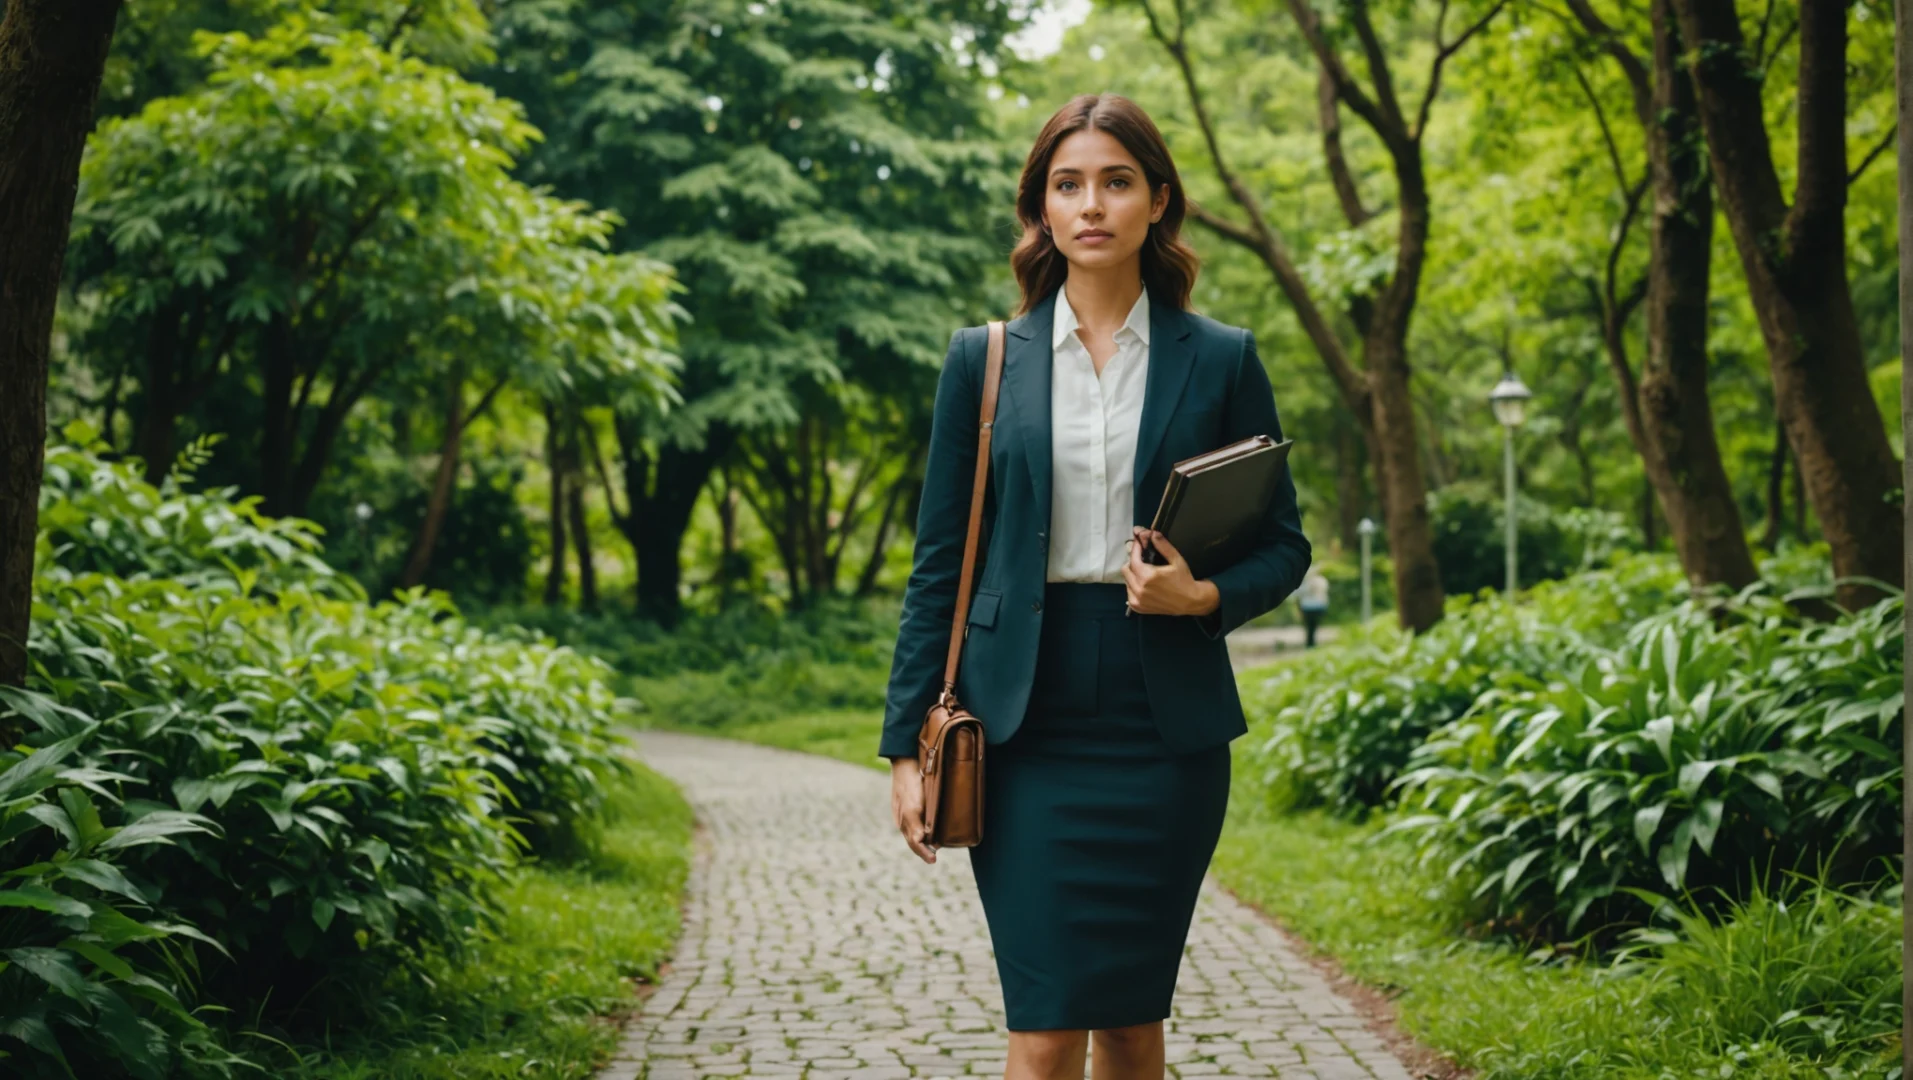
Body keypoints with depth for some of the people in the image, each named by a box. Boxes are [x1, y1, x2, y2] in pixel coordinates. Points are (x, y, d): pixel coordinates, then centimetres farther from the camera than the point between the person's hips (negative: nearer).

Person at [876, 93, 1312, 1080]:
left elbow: (1283, 545, 10)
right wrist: (908, 743, 1)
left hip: (1165, 727, 1)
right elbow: (939, 562, 6)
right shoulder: (984, 359, 6)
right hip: (1026, 728, 0)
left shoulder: (1220, 360, 5)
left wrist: (1206, 597, -12)